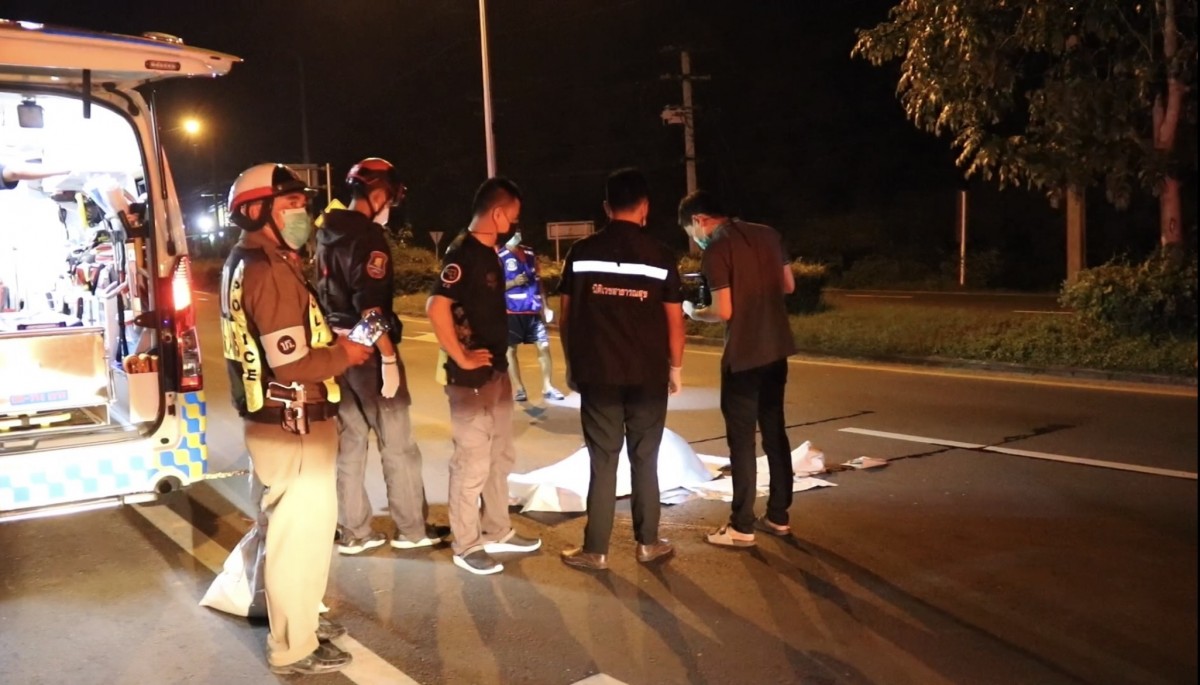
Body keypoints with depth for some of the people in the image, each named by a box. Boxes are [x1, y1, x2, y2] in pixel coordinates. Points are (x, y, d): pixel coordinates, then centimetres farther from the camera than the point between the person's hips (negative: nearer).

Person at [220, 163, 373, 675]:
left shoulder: (245, 262, 11)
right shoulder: (270, 270, -22)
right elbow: (291, 363, -27)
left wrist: (331, 343, 6)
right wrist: (343, 355, -11)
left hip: (274, 422, 11)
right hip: (293, 428, -11)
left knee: (291, 529, 23)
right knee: (300, 535, 2)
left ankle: (297, 622, 40)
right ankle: (294, 648, 16)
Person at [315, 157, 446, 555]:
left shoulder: (327, 233, 11)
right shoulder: (368, 235, -16)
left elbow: (327, 295, 15)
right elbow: (370, 306, -23)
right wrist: (389, 358, -21)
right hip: (368, 350, -8)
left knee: (349, 442, 13)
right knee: (398, 444, 4)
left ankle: (353, 532, 20)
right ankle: (412, 530, 14)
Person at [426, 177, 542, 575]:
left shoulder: (489, 251, 11)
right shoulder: (463, 252, -18)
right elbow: (437, 307, -30)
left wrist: (498, 359, 15)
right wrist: (461, 359, -23)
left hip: (497, 371, 10)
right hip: (471, 377, -10)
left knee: (501, 457, 18)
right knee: (472, 463, 0)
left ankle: (497, 532, 31)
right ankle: (466, 546, 12)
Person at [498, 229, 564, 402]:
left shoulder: (529, 252, 12)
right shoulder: (500, 257, -5)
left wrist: (544, 306, 11)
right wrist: (513, 282, -21)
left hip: (533, 310, 5)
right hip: (512, 311, -4)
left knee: (544, 346, 1)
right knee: (510, 349, 1)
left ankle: (547, 387, 8)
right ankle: (519, 389, 10)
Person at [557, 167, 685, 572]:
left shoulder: (582, 253, 0)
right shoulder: (660, 256, -3)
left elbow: (566, 315, 4)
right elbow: (674, 320, 1)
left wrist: (571, 363, 15)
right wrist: (676, 366, 13)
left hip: (597, 373, 0)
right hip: (649, 374, 0)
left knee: (603, 461, 6)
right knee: (644, 460, 11)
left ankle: (595, 551, 10)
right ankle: (647, 543, 19)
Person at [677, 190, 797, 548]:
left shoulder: (716, 250, -14)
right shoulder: (767, 234, 6)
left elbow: (724, 311, -16)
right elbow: (789, 285, 13)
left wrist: (692, 312, 2)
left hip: (743, 356, -7)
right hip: (777, 348, 7)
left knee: (741, 440, 1)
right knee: (774, 432, 15)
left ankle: (741, 527, 7)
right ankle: (778, 516, 23)